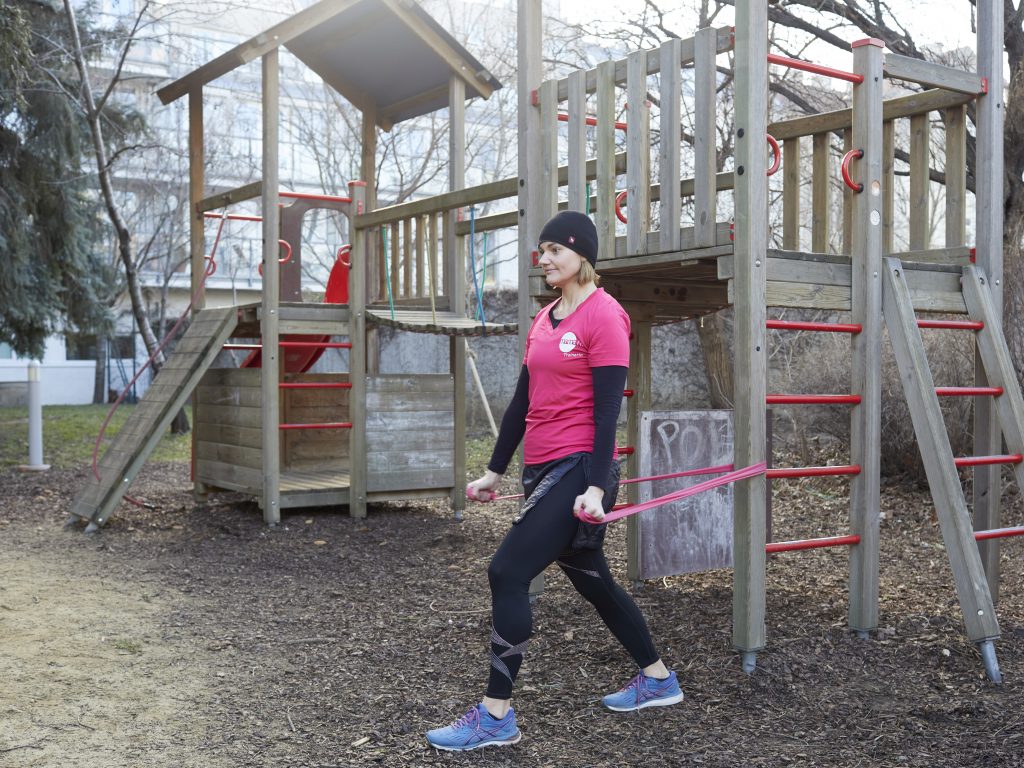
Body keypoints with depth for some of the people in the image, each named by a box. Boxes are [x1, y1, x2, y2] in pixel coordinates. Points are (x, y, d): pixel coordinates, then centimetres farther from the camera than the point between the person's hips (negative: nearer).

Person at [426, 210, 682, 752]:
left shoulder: (603, 316, -10)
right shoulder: (544, 319, 14)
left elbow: (607, 409, -15)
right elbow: (522, 401, 17)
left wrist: (596, 487, -21)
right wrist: (494, 471, 18)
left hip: (578, 468, -9)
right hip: (543, 468, 9)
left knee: (507, 573, -11)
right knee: (589, 577, 17)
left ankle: (496, 716, -2)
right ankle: (657, 679, 34)